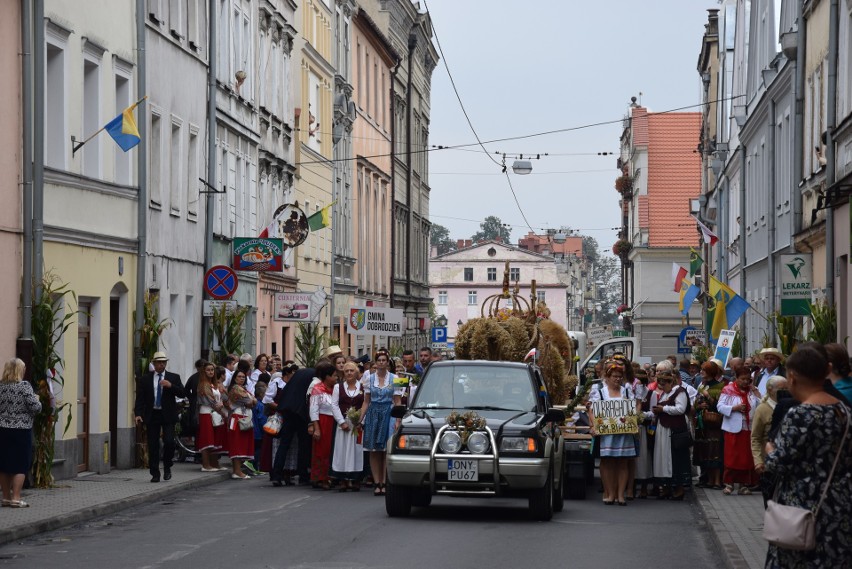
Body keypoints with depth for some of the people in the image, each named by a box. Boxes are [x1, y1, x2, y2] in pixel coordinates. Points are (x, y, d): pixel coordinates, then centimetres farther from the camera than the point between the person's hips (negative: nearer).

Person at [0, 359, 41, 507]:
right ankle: (15, 498, -3)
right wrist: (36, 399, 5)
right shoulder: (24, 386, -11)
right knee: (20, 466, 0)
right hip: (21, 430, -5)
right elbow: (35, 407, -15)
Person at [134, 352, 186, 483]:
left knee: (169, 441, -12)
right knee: (153, 446, 2)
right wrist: (138, 414, -9)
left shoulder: (174, 378, 6)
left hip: (168, 415, -1)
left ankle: (167, 467, 11)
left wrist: (170, 386, -18)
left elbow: (182, 393, -3)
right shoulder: (145, 379, 6)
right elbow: (140, 398, 3)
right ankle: (155, 474, 9)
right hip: (151, 415, 1)